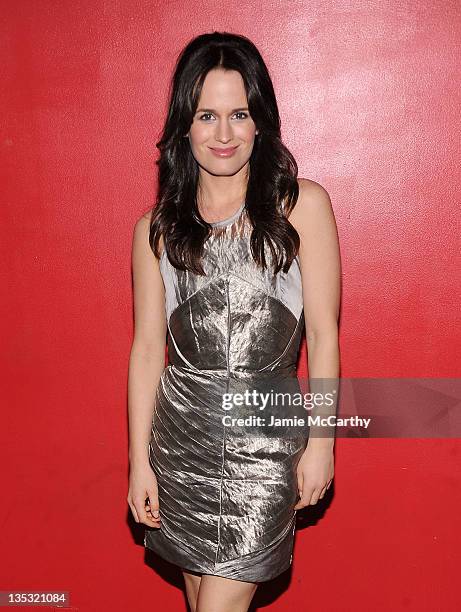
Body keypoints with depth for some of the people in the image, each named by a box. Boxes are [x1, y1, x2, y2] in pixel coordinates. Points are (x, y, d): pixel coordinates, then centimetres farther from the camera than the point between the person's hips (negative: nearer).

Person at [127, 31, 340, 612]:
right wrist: (139, 461, 3)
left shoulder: (302, 205, -4)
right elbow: (147, 347, 3)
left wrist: (321, 442, -4)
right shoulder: (155, 229, 2)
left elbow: (323, 333, -4)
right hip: (179, 437, 3)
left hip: (264, 441, -2)